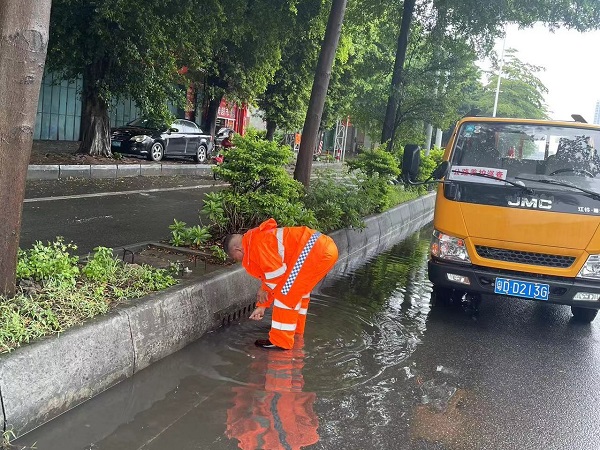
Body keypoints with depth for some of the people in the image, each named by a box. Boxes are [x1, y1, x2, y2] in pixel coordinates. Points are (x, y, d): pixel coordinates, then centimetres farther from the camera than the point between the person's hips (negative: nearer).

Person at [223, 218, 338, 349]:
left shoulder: (254, 244, -7)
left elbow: (277, 272, -14)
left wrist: (264, 289, 4)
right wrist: (262, 306, 32)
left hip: (313, 249, -11)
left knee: (285, 293, -3)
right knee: (297, 289, 27)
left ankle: (280, 341, 4)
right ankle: (295, 327, 40)